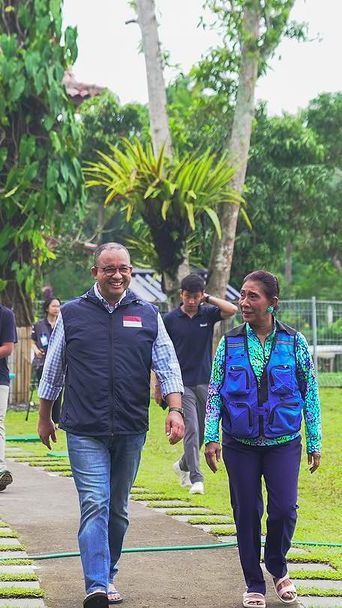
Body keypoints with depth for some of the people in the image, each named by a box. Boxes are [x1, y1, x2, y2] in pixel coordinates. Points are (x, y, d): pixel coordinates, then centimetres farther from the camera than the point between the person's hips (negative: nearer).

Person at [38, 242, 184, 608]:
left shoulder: (148, 316, 8)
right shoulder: (72, 314, 5)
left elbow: (168, 368, 5)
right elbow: (53, 371, 12)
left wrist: (175, 410, -9)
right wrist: (44, 418, 15)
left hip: (131, 430, 3)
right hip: (85, 431, -2)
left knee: (118, 508, 12)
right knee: (94, 504, -13)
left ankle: (108, 576, 25)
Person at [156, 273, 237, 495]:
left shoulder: (208, 314, 3)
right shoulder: (170, 320, -1)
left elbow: (232, 310, -15)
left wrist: (208, 298, -9)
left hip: (205, 382, 3)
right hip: (182, 383, -3)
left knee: (202, 431, 10)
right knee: (191, 429, -12)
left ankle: (183, 466, 33)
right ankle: (195, 478, -11)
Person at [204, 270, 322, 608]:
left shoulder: (294, 343, -1)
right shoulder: (230, 343, 2)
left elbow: (310, 393, 5)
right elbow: (214, 392, 4)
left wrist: (314, 442, 5)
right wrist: (211, 437, -4)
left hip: (283, 443, -1)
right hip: (240, 444, 1)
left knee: (284, 509, -9)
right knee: (246, 513, 4)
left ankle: (277, 568, 20)